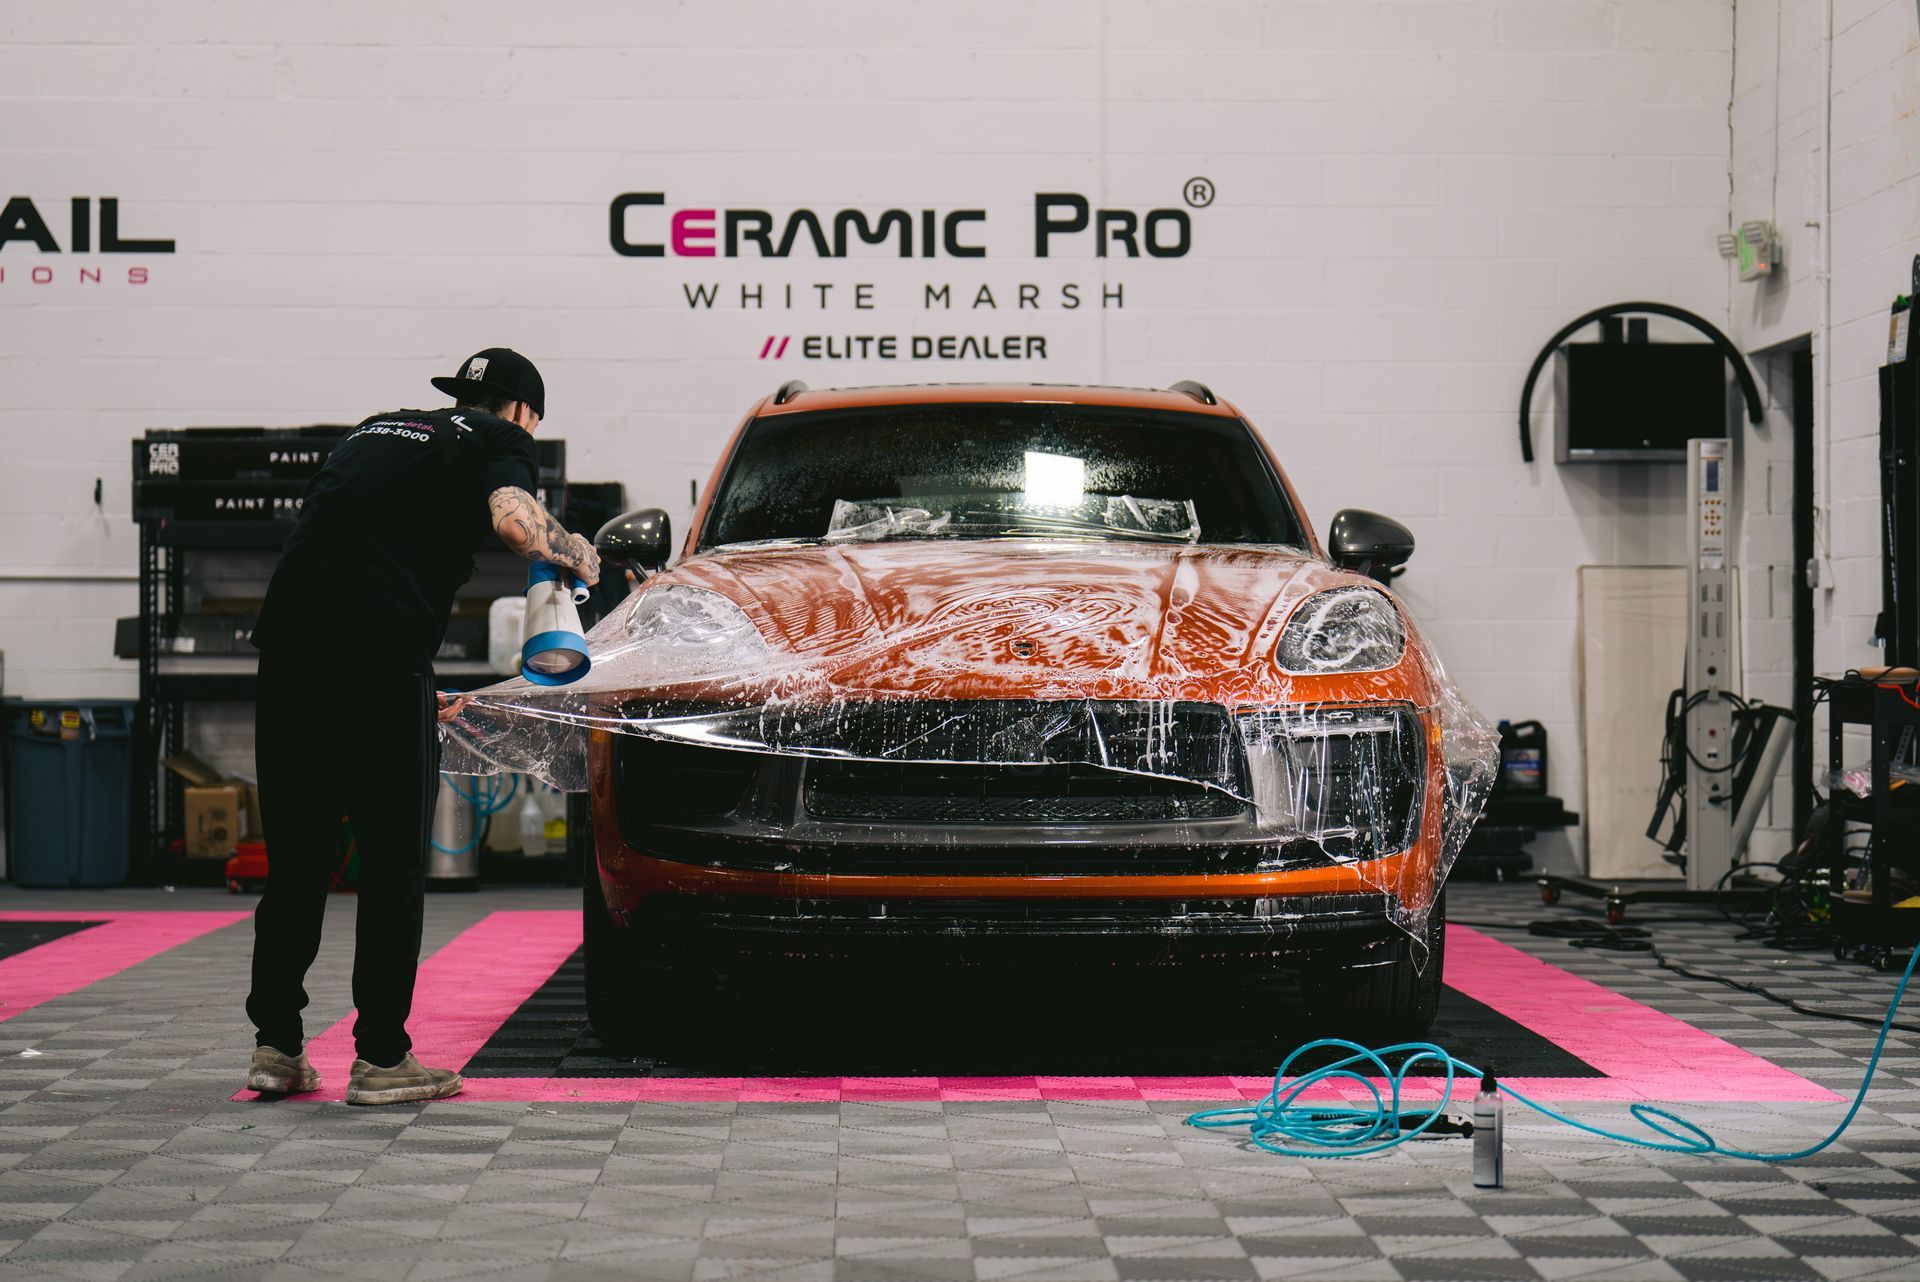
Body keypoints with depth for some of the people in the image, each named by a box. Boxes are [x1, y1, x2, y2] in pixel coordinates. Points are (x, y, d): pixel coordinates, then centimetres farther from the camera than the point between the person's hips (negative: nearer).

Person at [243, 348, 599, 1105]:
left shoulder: (375, 431, 31)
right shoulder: (501, 441, 10)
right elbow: (513, 522, -12)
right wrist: (573, 553, 9)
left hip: (287, 646, 6)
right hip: (379, 664, -6)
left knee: (296, 858, 14)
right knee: (394, 865, 5)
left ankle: (276, 1046, 17)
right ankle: (381, 1059, 8)